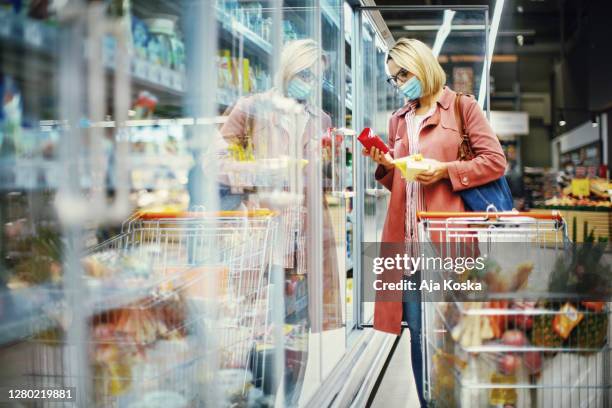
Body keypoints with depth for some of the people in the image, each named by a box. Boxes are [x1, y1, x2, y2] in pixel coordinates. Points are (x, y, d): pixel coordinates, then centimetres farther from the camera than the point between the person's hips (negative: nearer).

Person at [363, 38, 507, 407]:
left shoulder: (463, 107, 4)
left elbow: (495, 162, -2)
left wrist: (446, 171, -12)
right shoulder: (399, 120, 20)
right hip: (407, 238, 5)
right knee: (417, 331, 5)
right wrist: (386, 166, 3)